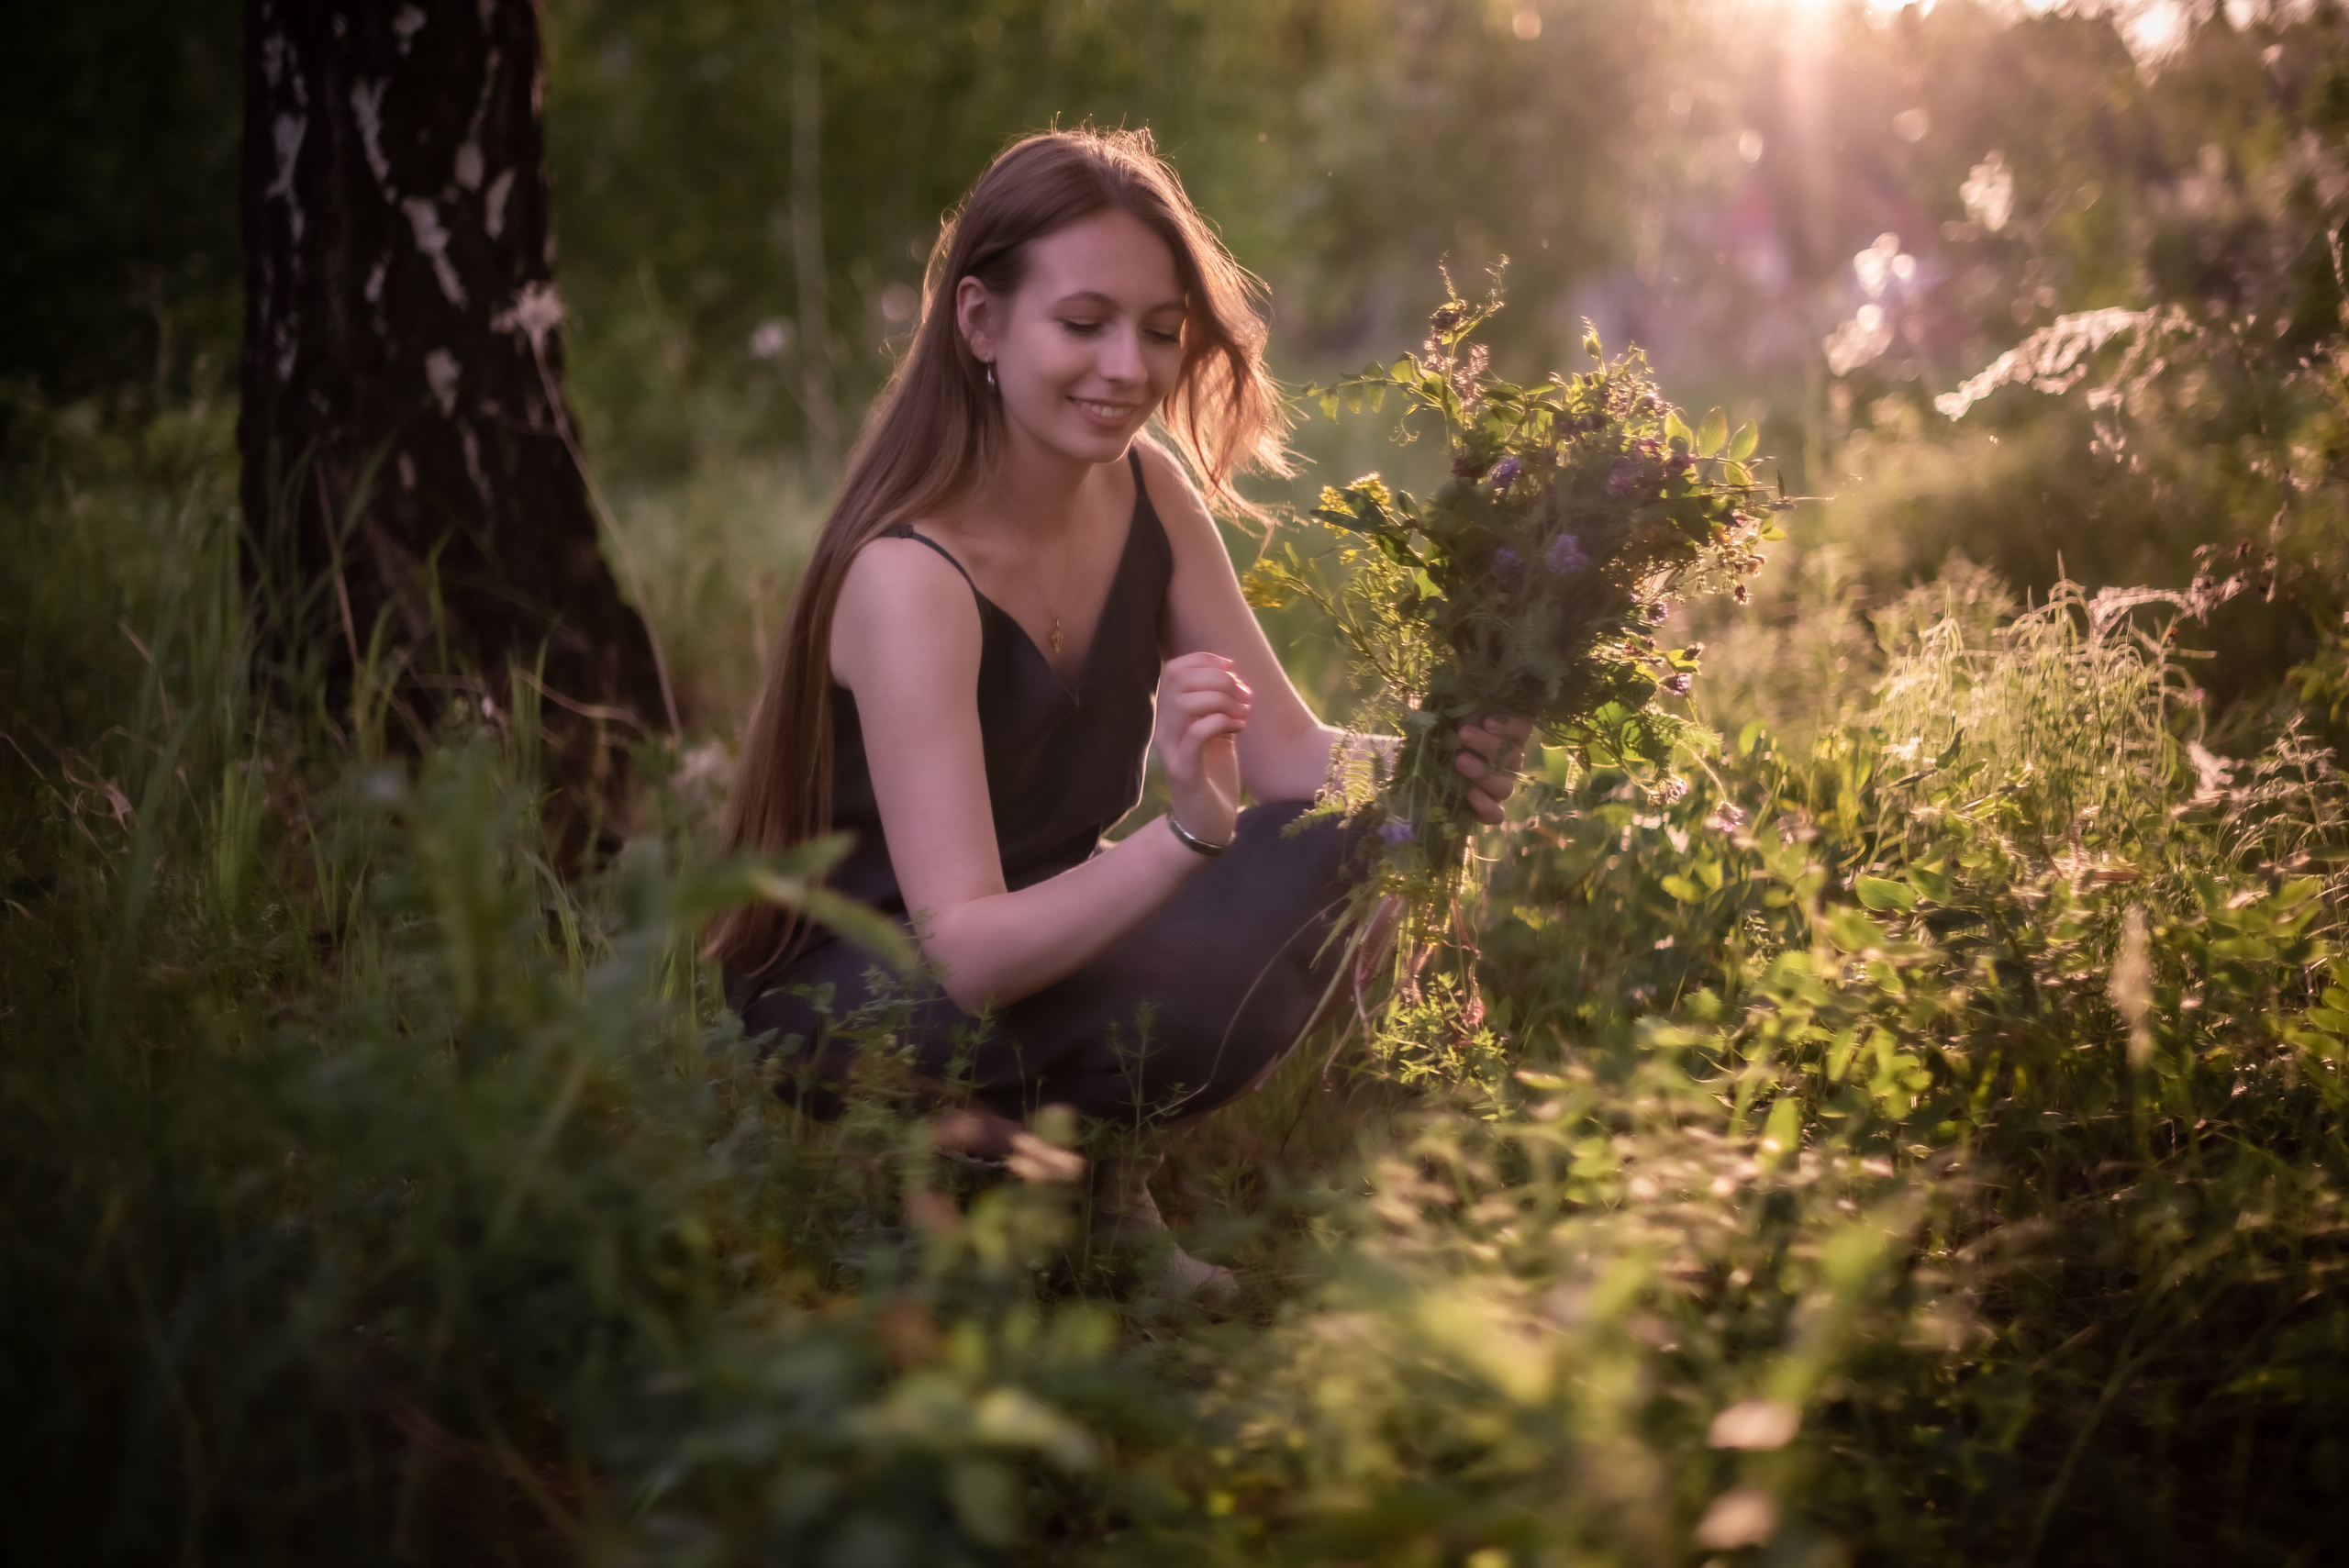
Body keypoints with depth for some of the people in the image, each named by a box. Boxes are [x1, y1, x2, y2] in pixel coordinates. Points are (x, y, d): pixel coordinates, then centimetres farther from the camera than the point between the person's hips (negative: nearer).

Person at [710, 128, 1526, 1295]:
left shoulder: (1148, 493, -5)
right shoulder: (907, 576, -28)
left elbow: (1290, 754, -5)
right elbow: (967, 954, -35)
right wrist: (1186, 832, -50)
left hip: (1045, 923, 8)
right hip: (838, 998, -8)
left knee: (1339, 848, -14)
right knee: (1194, 994, -33)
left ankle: (1097, 1169, 2)